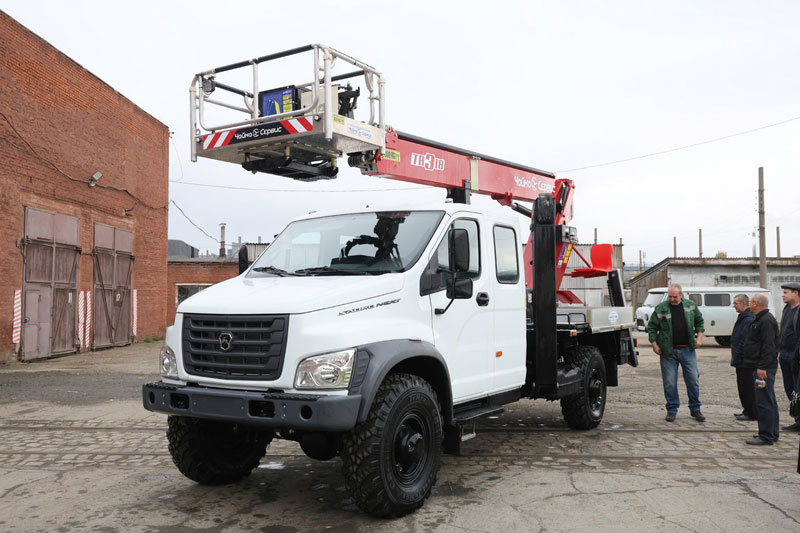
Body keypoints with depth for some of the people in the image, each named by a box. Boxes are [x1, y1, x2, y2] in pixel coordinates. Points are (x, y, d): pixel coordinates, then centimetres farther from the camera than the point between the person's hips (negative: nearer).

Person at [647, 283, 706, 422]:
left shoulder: (691, 306, 4)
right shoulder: (660, 309, -2)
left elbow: (699, 321, 16)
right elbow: (651, 327, 4)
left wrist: (699, 336, 4)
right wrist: (654, 344, -4)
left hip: (688, 349, 1)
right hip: (668, 351, -1)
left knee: (693, 380, 5)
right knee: (669, 382, 2)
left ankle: (695, 409, 18)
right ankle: (672, 409, 14)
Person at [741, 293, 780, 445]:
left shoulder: (766, 321, -16)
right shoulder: (761, 319, 18)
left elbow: (768, 346, -23)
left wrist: (762, 367, -25)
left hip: (765, 368, -11)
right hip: (763, 367, 11)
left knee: (764, 402, -9)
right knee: (769, 402, 15)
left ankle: (766, 436, -7)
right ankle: (771, 433, 23)